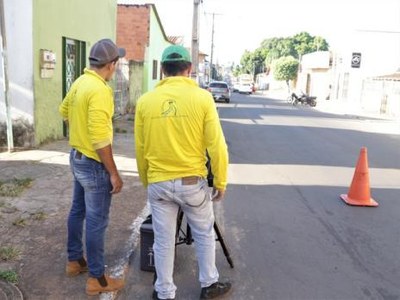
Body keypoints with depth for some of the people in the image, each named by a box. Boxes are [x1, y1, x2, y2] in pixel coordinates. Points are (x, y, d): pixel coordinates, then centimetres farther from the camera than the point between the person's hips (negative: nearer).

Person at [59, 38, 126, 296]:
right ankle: (97, 279, 16)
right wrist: (114, 174, -21)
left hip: (77, 157, 10)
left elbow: (65, 111, 23)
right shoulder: (100, 90, -25)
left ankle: (75, 260, 38)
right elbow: (100, 139, -28)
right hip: (94, 164, -10)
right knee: (97, 221, 2)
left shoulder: (79, 83, 5)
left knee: (78, 211, 21)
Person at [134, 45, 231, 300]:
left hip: (158, 183, 2)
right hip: (192, 181, -1)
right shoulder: (202, 97, -10)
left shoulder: (145, 101, -3)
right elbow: (216, 145, -10)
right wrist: (221, 182, 2)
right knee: (204, 235, 20)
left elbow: (140, 149, 3)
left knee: (163, 241, 14)